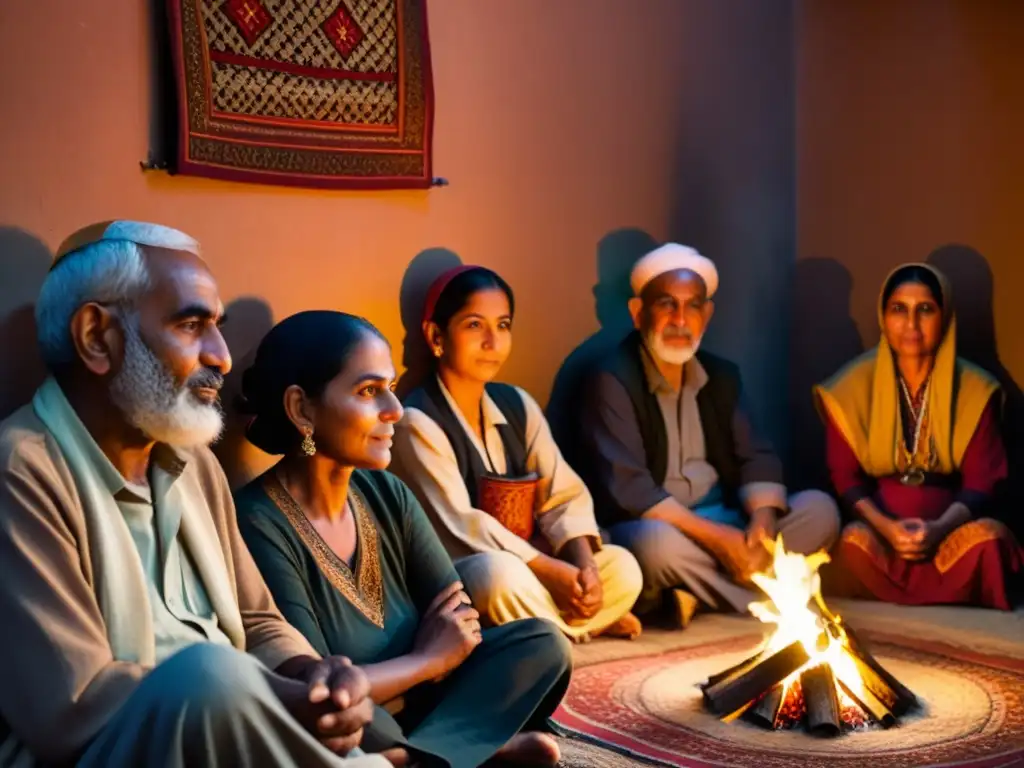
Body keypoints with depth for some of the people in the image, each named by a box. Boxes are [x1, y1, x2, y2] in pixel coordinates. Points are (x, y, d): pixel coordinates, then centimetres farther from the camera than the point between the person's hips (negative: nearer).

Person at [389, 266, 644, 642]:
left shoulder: (517, 405, 6)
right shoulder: (417, 422, -15)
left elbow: (565, 495, 1)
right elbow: (461, 529, -23)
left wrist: (585, 565, -18)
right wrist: (555, 573, -24)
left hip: (525, 568, 6)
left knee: (621, 567, -10)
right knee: (500, 571, -35)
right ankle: (573, 625, -9)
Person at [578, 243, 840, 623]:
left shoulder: (721, 375, 11)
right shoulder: (612, 381, -11)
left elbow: (756, 457, 6)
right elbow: (626, 490, -20)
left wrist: (762, 521, -17)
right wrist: (715, 537, -24)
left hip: (723, 523, 7)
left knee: (819, 509, -9)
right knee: (658, 543, -39)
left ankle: (696, 593, -21)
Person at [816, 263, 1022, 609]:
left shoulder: (975, 390, 4)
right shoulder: (853, 386, 3)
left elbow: (980, 480, -2)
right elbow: (844, 475, -1)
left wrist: (939, 527, -23)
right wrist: (885, 526, -20)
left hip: (947, 530, 1)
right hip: (878, 527, 0)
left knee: (989, 538, -32)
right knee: (852, 543, -34)